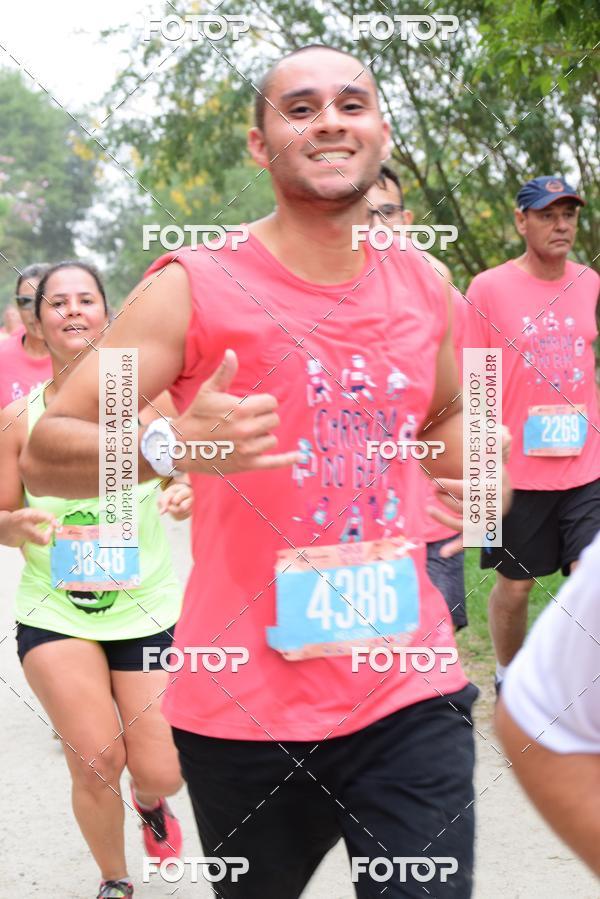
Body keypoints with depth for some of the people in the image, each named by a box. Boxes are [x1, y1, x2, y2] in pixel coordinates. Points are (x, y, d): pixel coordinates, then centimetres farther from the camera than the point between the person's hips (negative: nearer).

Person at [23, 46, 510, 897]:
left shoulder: (421, 286, 6)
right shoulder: (193, 289, -9)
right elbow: (45, 454, -10)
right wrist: (171, 444, -29)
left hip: (410, 694, 3)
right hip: (246, 707, -3)